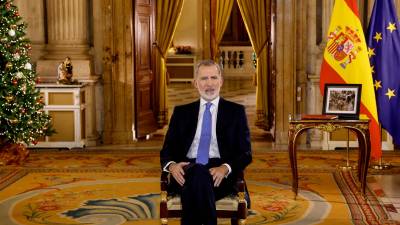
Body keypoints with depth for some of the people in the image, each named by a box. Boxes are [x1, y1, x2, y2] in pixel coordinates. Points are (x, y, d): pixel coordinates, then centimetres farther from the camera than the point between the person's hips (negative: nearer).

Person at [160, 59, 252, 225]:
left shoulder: (236, 112, 13)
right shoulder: (181, 112, 19)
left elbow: (245, 153, 7)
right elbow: (167, 150, 15)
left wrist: (225, 168, -16)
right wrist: (172, 165, -10)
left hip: (221, 174, -1)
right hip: (186, 172, 2)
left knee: (199, 178, -37)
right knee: (195, 173, -37)